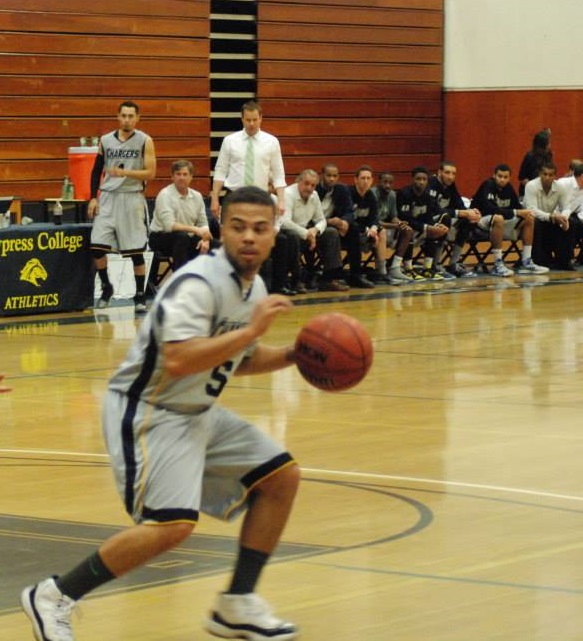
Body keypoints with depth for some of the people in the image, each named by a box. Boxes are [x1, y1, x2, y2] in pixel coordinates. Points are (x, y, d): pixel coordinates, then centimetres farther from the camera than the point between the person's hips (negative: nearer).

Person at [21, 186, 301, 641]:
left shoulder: (254, 287, 7)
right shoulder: (197, 283, -23)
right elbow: (177, 361, -35)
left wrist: (292, 356, 5)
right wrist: (252, 329, -31)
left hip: (197, 413, 10)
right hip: (147, 412, -10)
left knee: (281, 476, 7)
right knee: (172, 524, -24)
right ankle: (53, 598, -10)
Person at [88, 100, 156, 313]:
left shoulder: (145, 141, -3)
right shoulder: (105, 141, 6)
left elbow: (150, 173, -8)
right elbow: (96, 171, 13)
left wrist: (125, 172, -21)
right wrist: (93, 198, 5)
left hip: (132, 198, -3)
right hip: (107, 197, 3)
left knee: (136, 251, -1)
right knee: (97, 246, -6)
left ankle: (140, 296, 9)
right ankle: (106, 288, 15)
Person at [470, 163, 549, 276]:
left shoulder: (508, 188, 1)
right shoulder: (488, 185, -19)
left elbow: (517, 206, 4)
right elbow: (490, 209, -33)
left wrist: (525, 213, -21)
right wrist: (516, 212, -35)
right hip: (481, 221, -8)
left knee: (529, 220, -4)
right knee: (498, 218, -39)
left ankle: (526, 262, -6)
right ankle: (498, 264, -36)